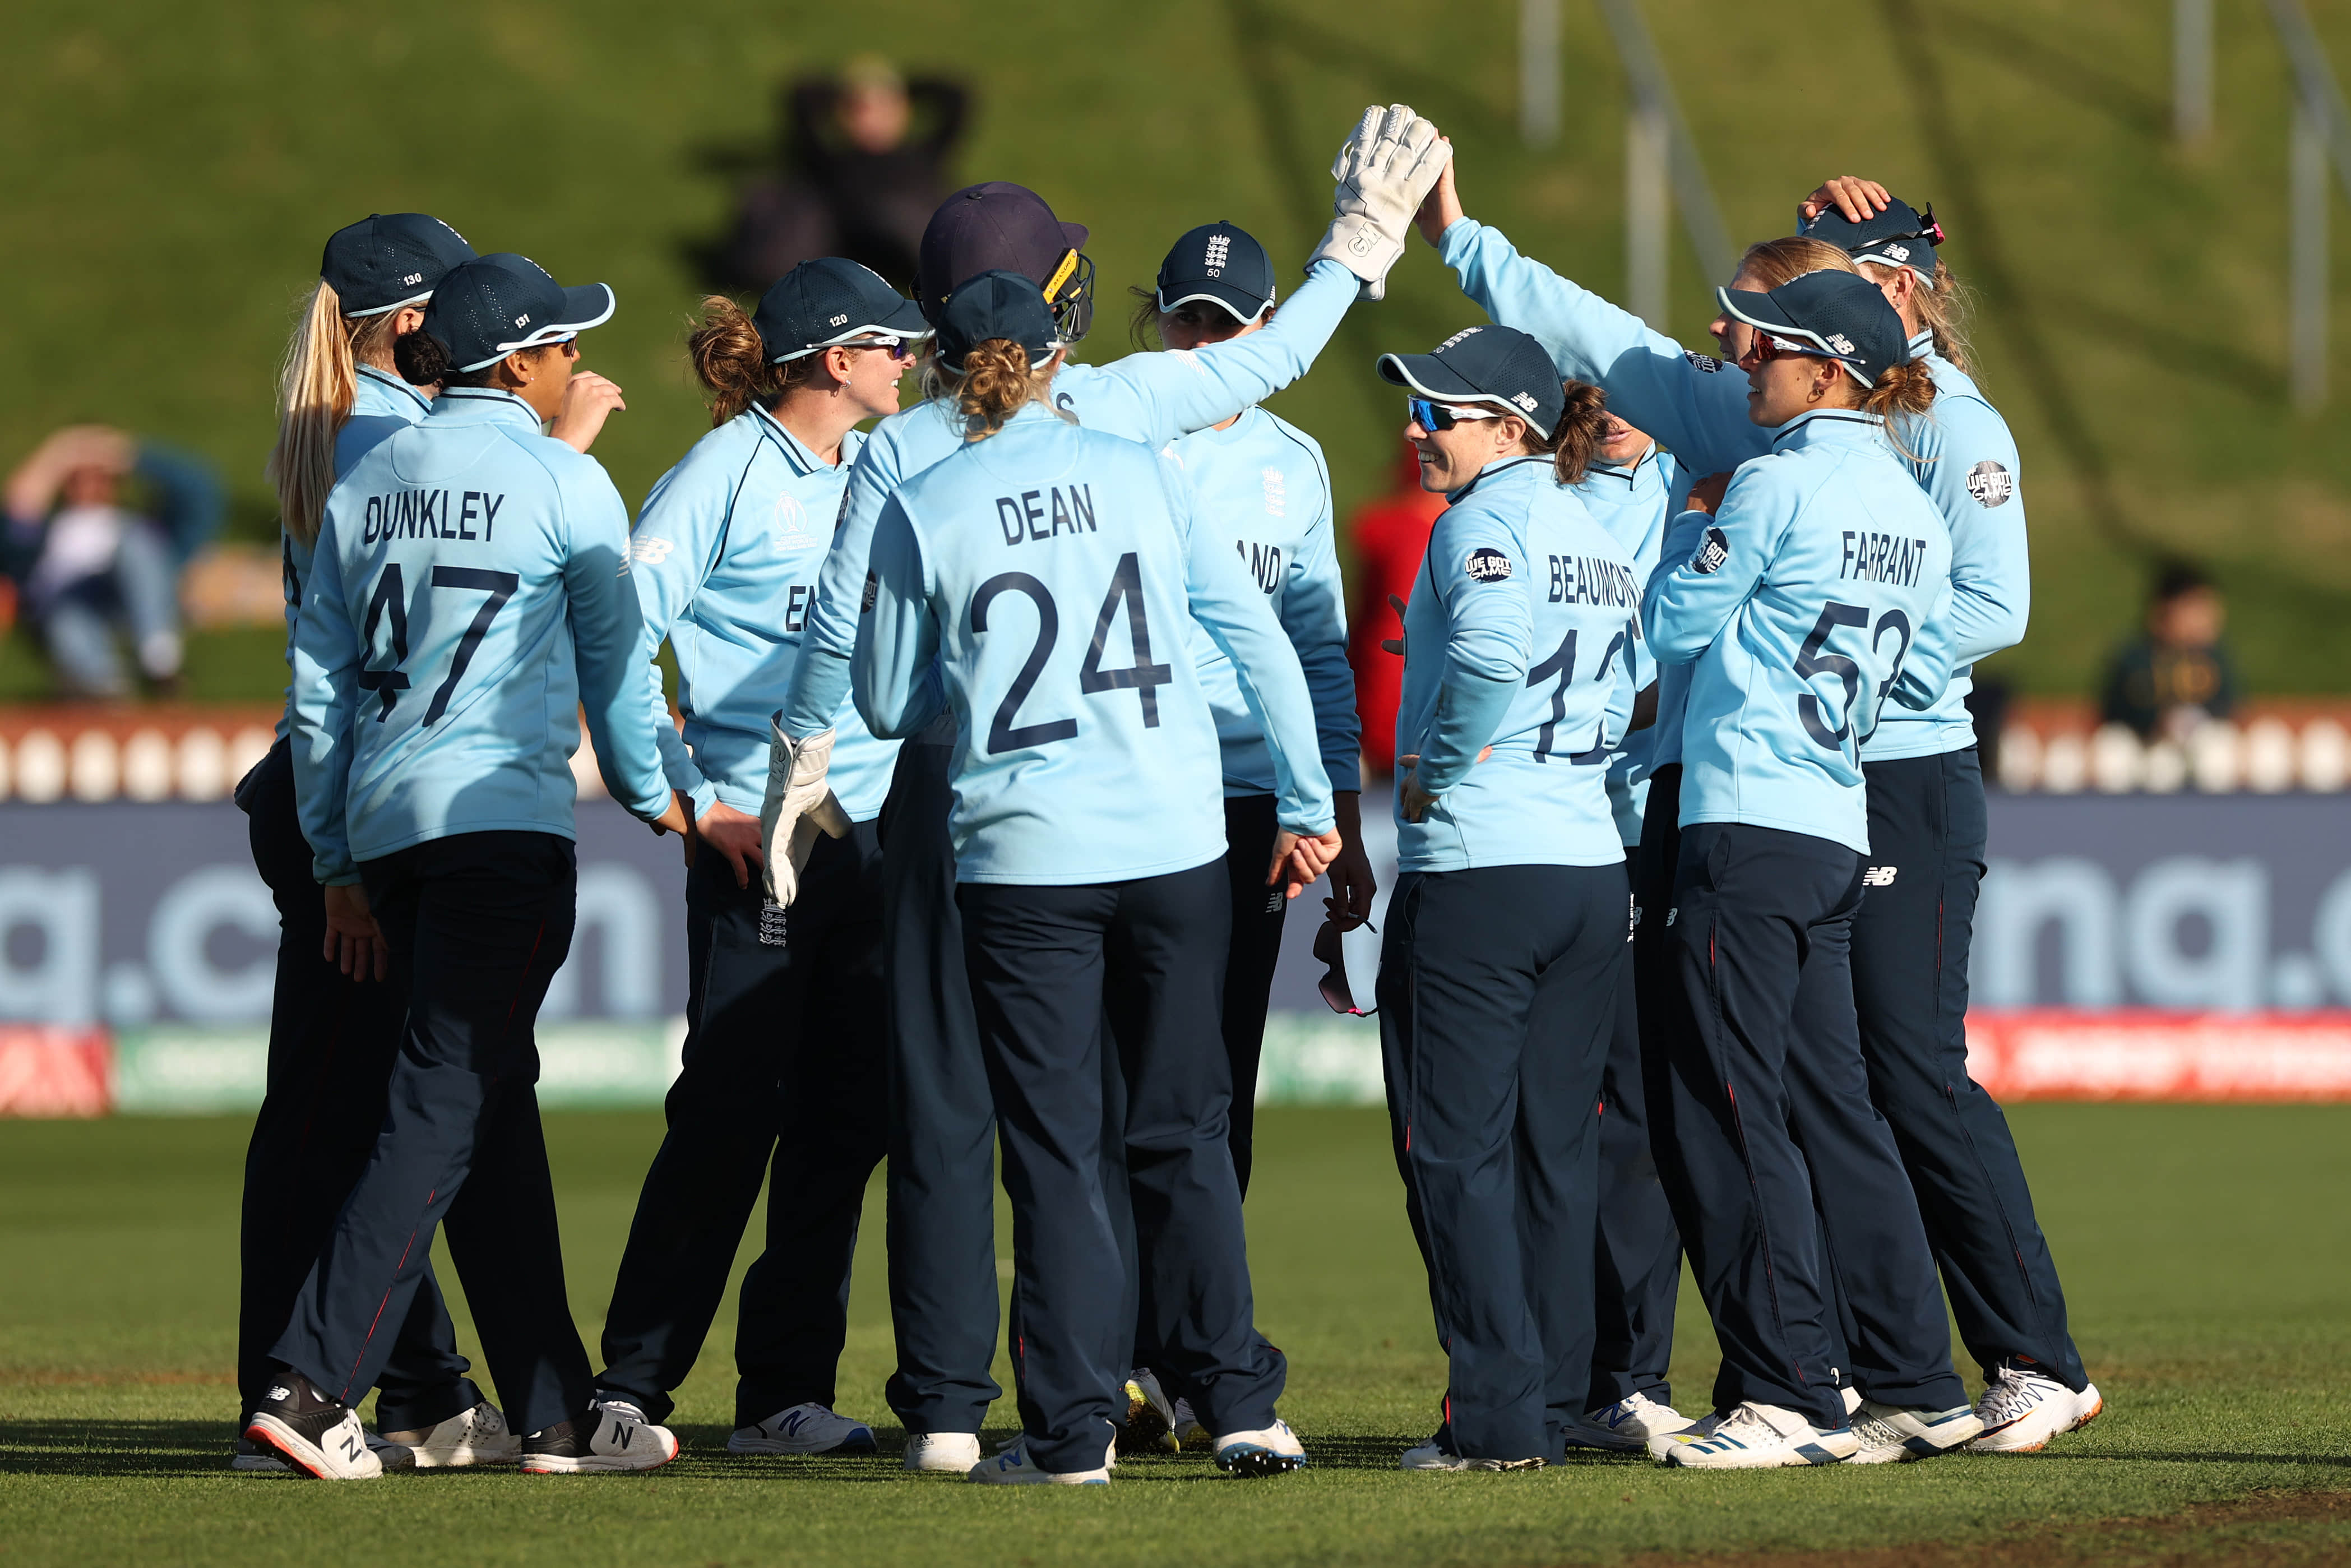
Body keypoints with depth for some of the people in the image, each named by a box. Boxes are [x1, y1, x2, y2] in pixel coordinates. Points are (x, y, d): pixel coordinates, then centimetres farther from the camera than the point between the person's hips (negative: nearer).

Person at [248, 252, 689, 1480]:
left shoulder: (368, 483, 12)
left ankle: (555, 1413, 14)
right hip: (504, 815, -7)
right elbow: (614, 664, 5)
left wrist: (337, 862, 17)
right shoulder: (565, 484, -3)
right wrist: (653, 796, 22)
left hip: (384, 823, 7)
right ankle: (311, 1384, -19)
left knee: (494, 1106, 11)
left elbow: (319, 681, 13)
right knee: (446, 1105, -9)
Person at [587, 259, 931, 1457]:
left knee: (845, 1119, 5)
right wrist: (688, 795, -13)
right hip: (756, 839, -7)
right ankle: (631, 1384, 0)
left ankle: (787, 1392, 10)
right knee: (733, 1111, -8)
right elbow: (617, 633, -12)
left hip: (875, 831, 7)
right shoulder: (730, 472, -7)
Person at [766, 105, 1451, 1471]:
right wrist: (1359, 245, 26)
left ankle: (947, 1405, -1)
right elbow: (1276, 356, 11)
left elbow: (839, 630, 3)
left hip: (951, 784, 0)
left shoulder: (899, 448, -1)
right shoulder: (1128, 406, -2)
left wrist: (802, 761, 17)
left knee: (946, 1098, 2)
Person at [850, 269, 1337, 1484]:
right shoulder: (1141, 474, 4)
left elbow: (890, 704, 6)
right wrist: (1309, 807, 11)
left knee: (1053, 1146, 4)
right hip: (1176, 841, 2)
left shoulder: (920, 511, -2)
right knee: (1184, 1131, 12)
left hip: (1025, 859, -2)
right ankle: (1237, 1400, 7)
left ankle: (1073, 1428, 1)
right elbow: (1260, 644, 5)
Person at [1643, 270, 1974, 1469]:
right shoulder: (1914, 513, 12)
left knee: (1731, 1116, -5)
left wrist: (1692, 519, 12)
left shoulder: (1773, 488, -10)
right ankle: (1917, 1386, 11)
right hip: (1840, 831, 8)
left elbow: (1672, 626, -3)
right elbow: (1922, 677, 16)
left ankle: (1791, 1398, -8)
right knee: (1831, 1111, 12)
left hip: (1747, 826, -8)